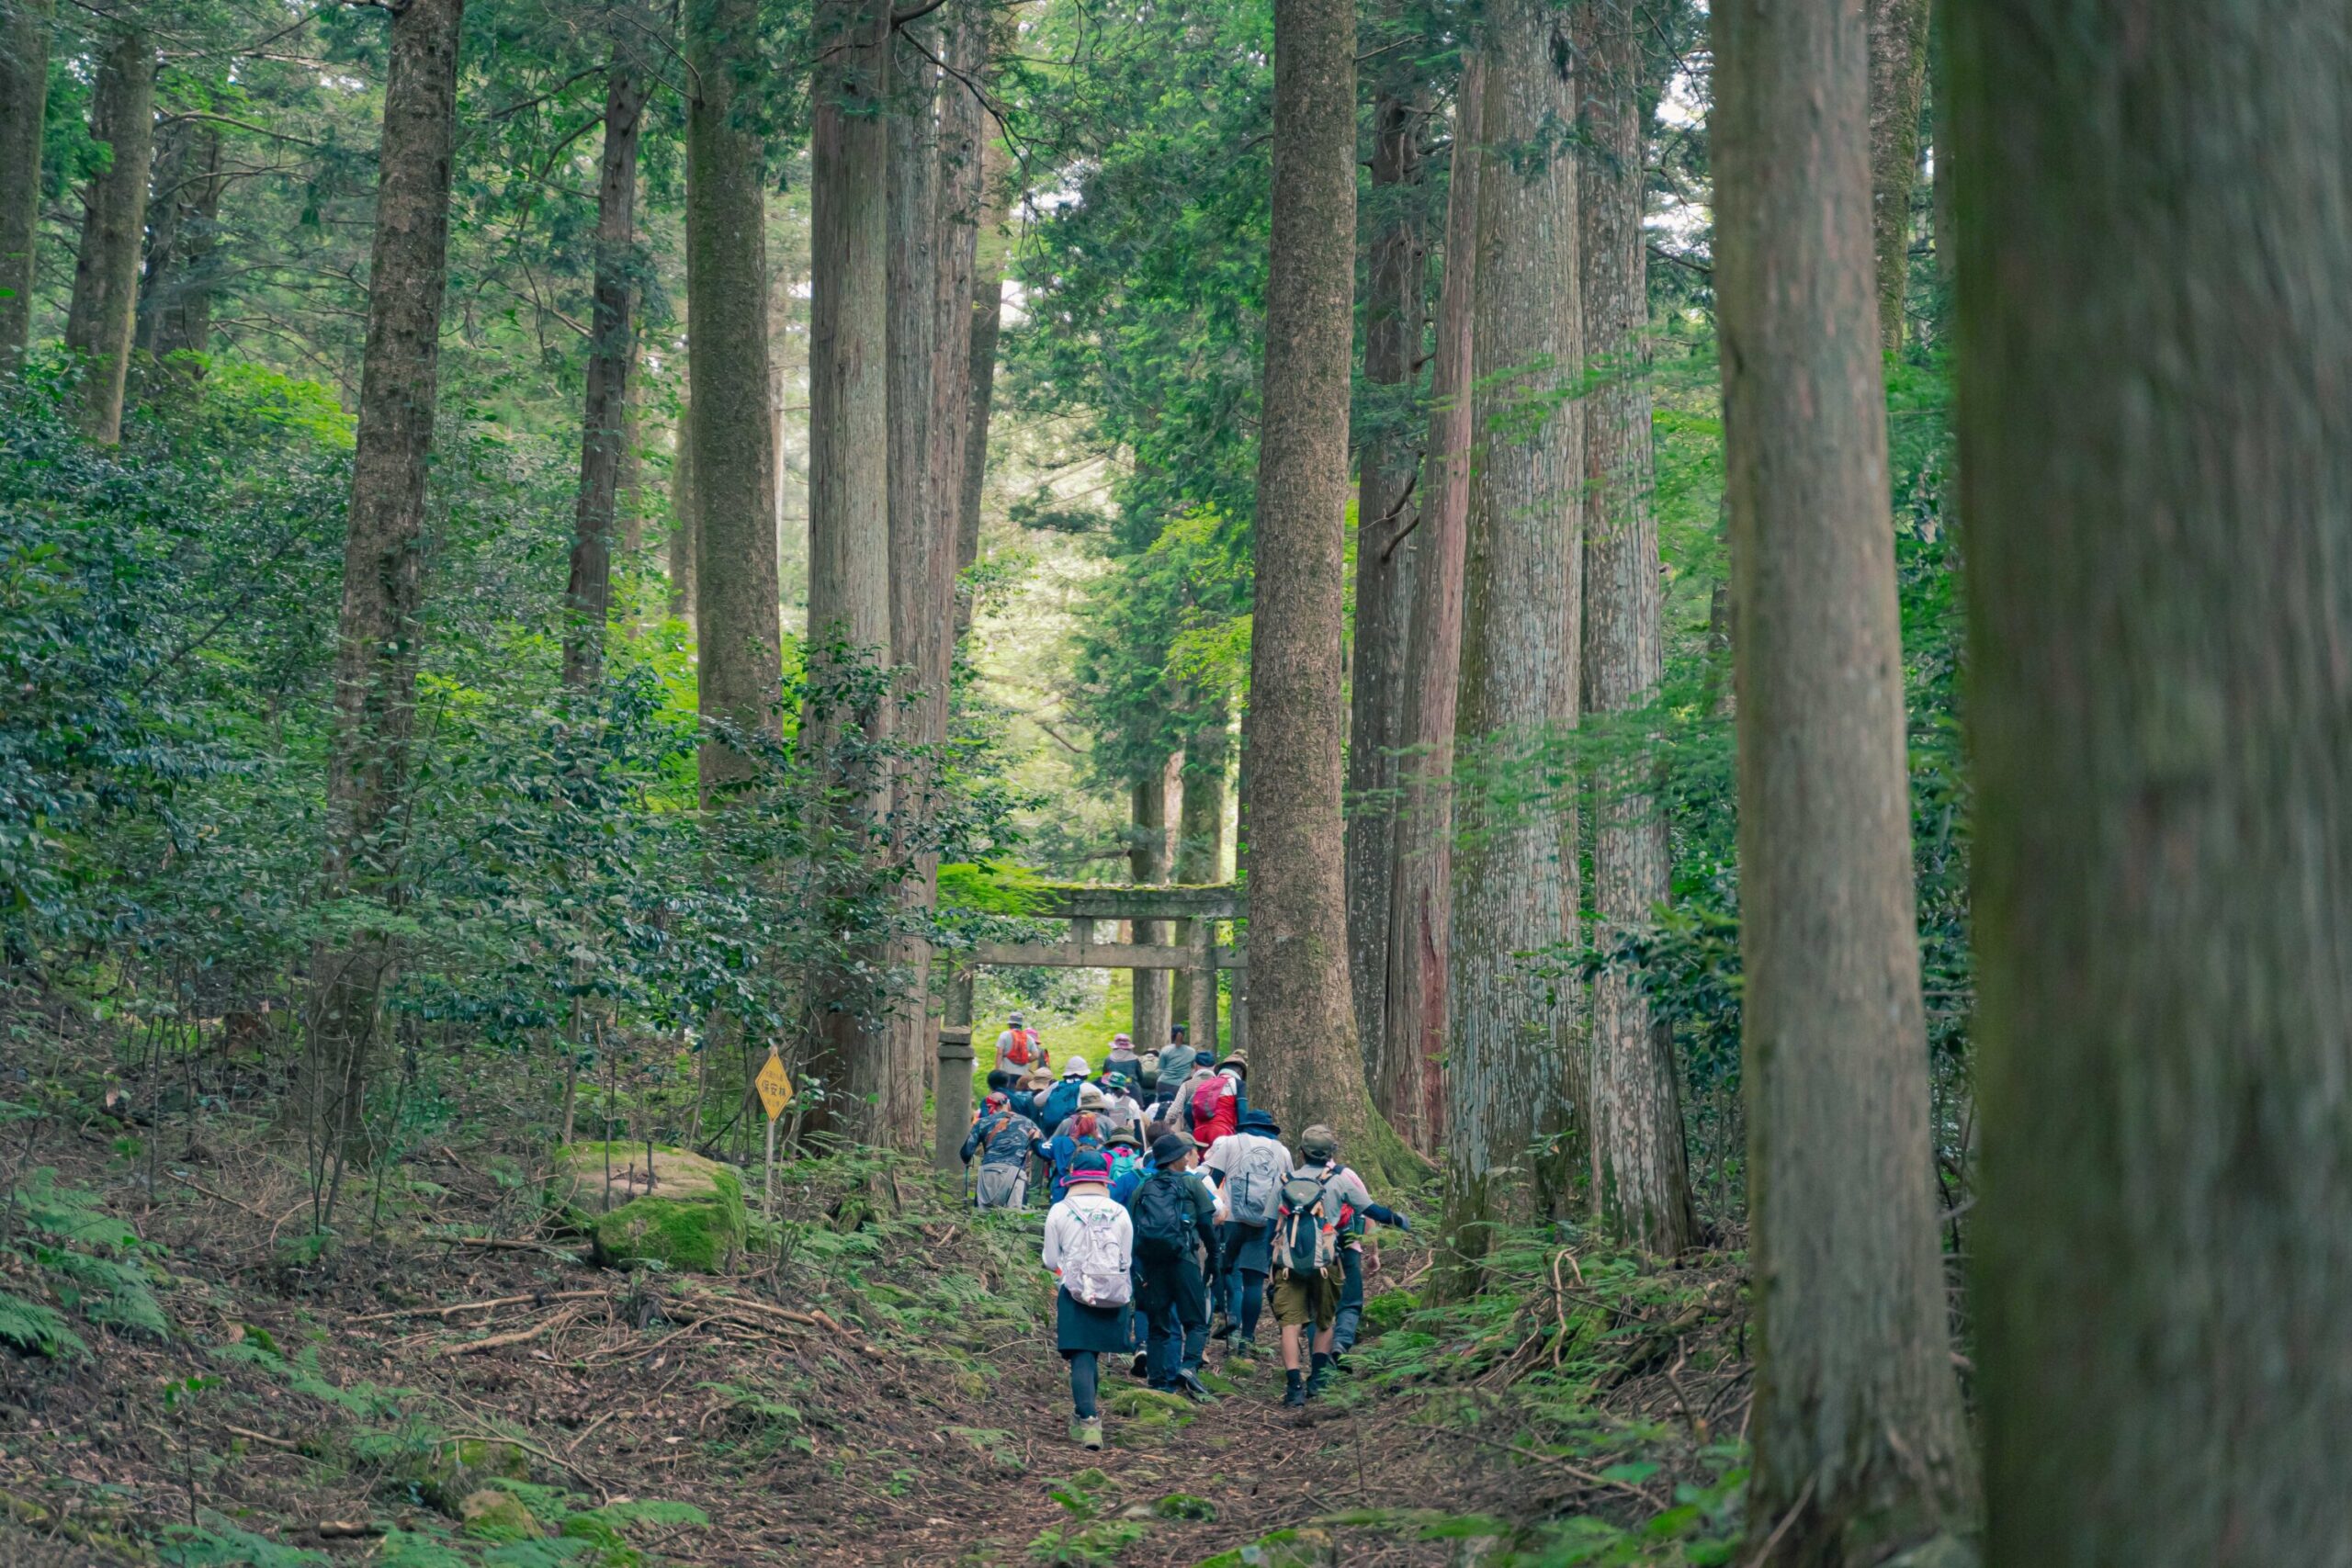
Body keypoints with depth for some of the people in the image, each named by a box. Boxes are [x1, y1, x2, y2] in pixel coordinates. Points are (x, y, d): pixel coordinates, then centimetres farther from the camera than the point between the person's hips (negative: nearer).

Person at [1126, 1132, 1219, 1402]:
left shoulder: (1142, 1189, 15)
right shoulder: (1191, 1184, 6)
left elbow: (1130, 1229, 12)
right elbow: (1207, 1223, 4)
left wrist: (1137, 1271, 14)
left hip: (1150, 1264, 4)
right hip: (1183, 1259, -4)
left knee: (1158, 1326, 11)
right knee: (1196, 1322, -1)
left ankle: (1158, 1380, 6)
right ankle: (1189, 1367, -24)